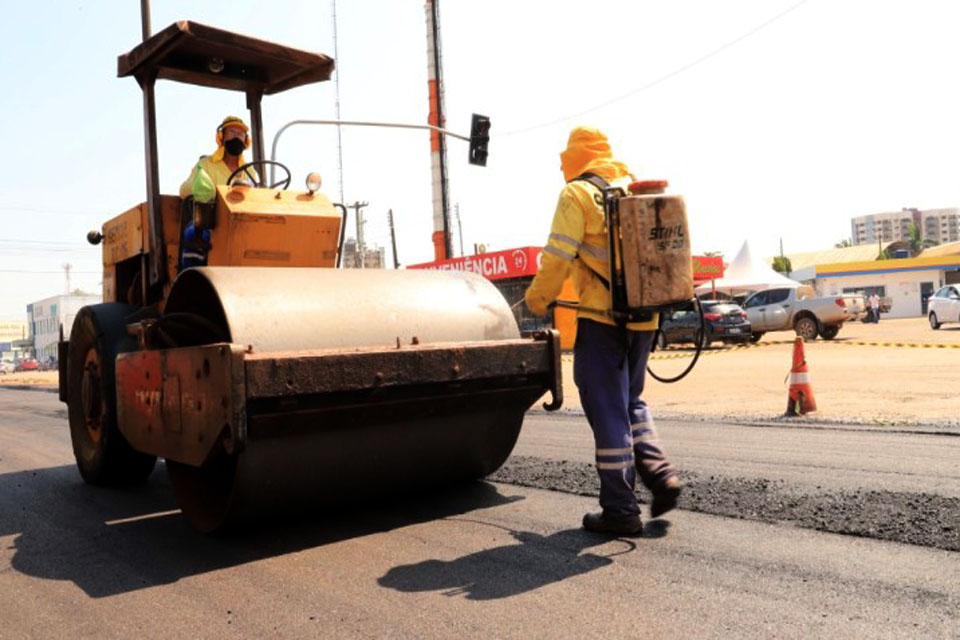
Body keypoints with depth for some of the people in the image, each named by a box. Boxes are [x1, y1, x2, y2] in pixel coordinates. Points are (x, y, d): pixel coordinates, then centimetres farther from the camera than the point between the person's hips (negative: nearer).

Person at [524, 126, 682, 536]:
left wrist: (537, 298, 3)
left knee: (608, 411, 0)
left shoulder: (578, 195, -5)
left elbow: (558, 257, -12)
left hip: (601, 319, -7)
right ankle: (660, 475, 11)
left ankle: (620, 510, 6)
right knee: (631, 401, 23)